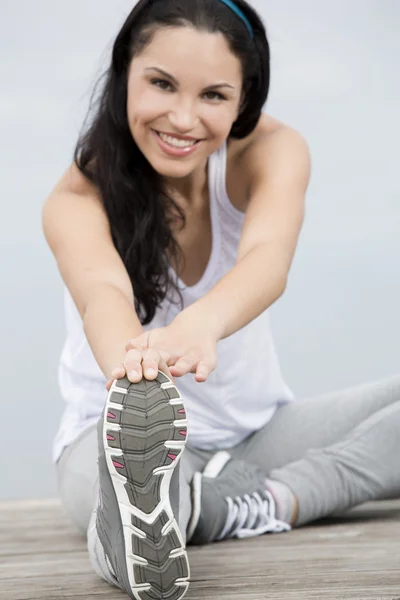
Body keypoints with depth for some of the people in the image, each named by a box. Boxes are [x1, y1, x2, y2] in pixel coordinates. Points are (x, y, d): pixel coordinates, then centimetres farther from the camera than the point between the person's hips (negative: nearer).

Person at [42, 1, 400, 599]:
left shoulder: (273, 150, -13)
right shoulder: (77, 202, -18)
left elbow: (268, 258, -35)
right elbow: (102, 290, -41)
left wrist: (198, 326, -60)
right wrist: (133, 362, -66)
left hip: (258, 431, 4)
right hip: (114, 436, -4)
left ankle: (250, 506, -32)